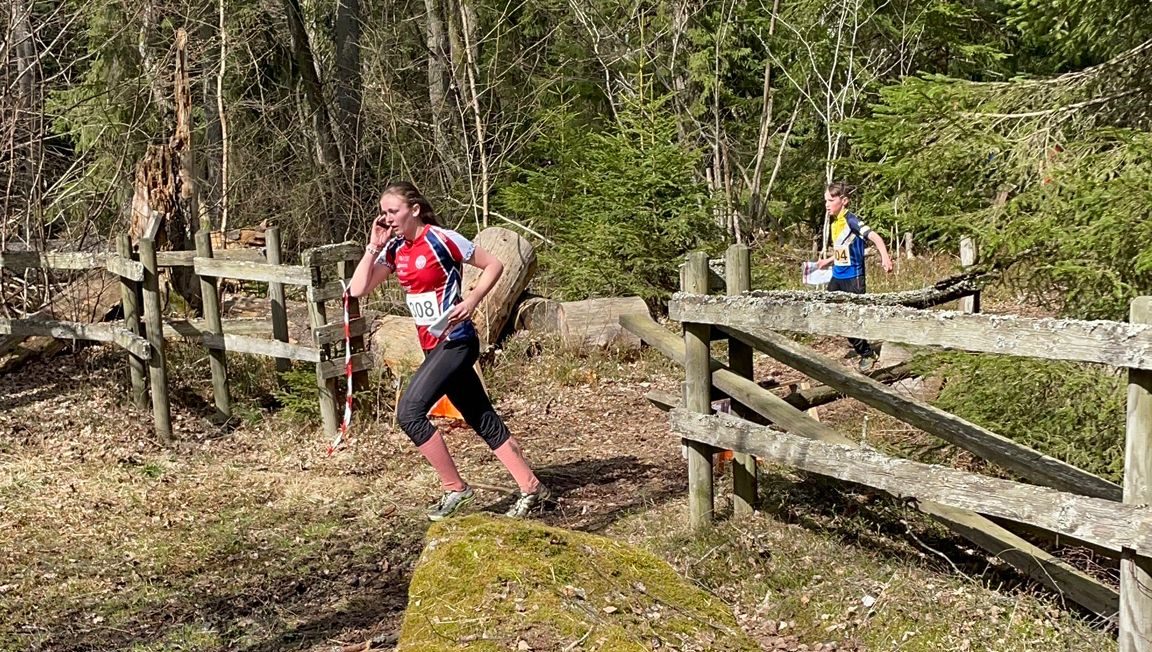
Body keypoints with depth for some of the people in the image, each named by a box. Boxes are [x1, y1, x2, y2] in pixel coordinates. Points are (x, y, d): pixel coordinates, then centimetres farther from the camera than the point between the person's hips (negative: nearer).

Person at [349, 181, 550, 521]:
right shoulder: (395, 250, 8)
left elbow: (494, 264, -6)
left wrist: (471, 301, -17)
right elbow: (358, 289, 3)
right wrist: (373, 246, -3)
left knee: (409, 412, -15)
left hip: (455, 341, -8)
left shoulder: (440, 239, -12)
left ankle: (454, 488, -3)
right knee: (483, 420, 10)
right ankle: (532, 489, 18)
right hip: (434, 347, 8)